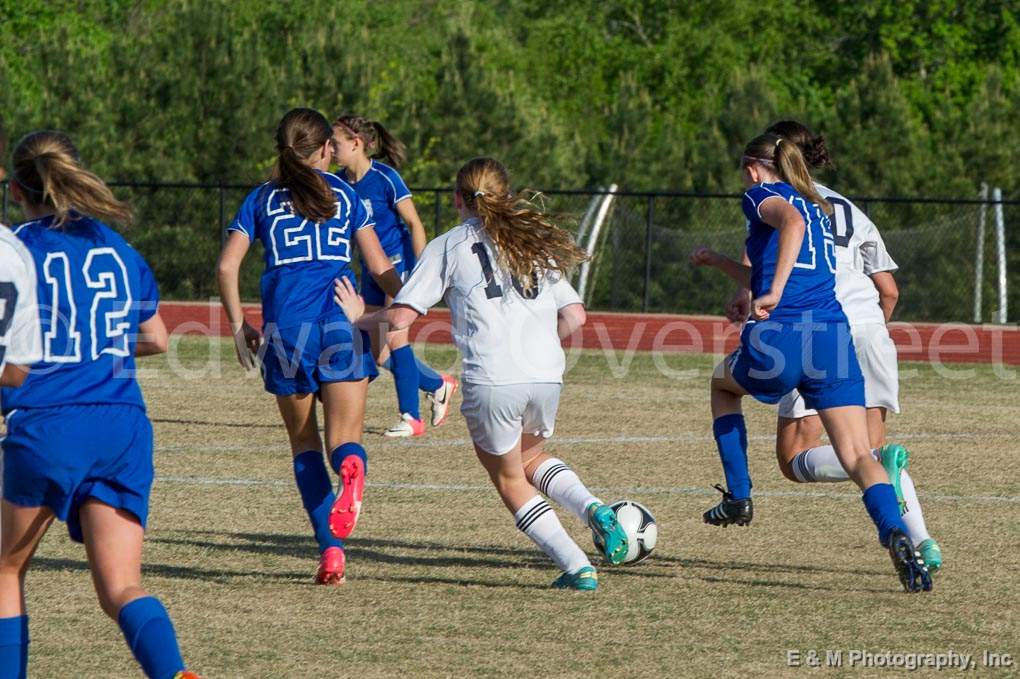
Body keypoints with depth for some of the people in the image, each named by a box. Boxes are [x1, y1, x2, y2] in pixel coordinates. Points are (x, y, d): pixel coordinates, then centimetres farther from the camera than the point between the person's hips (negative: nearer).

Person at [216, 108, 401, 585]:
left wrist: (238, 325, 13)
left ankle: (330, 548, -3)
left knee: (304, 443, 11)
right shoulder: (343, 193, 15)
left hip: (285, 326, 0)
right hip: (343, 324, 0)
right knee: (345, 437, 1)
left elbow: (227, 266, 4)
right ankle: (351, 468, -38)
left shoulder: (262, 198, 15)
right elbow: (381, 268, 11)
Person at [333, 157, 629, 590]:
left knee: (511, 480, 16)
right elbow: (574, 316, 15)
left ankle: (576, 567, 5)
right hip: (547, 376, 4)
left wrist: (359, 318, 19)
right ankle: (594, 510, 3)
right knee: (531, 458, 30)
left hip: (491, 380, -4)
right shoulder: (534, 242, 20)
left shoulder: (447, 246, 8)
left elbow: (401, 317, 1)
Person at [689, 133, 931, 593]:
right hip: (833, 338, 5)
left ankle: (738, 498, 28)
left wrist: (774, 293, -26)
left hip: (778, 337, -5)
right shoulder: (818, 208, 29)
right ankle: (895, 533, -31)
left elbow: (791, 221, -20)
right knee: (858, 456, -4)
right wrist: (719, 262, 50)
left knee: (723, 381, 30)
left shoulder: (762, 194, 6)